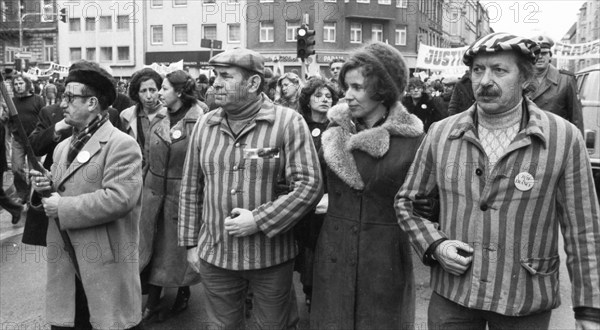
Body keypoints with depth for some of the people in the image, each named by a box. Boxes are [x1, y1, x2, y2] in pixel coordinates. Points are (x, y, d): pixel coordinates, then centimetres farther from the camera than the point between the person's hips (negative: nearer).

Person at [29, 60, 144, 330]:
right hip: (64, 267, 7)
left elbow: (119, 198, -24)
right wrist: (46, 187, -1)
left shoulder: (121, 145, -12)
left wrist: (63, 207, -17)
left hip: (106, 268, -7)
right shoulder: (63, 147, 15)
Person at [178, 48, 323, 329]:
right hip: (214, 255, 4)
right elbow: (191, 189, 10)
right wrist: (190, 242, 9)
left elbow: (309, 185, -15)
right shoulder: (204, 125, 4)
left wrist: (259, 221, -20)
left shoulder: (288, 123, -10)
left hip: (271, 256, -3)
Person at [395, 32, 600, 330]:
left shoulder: (564, 138, -9)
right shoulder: (440, 134, -3)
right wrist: (434, 245, -7)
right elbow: (406, 201, 8)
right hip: (451, 295, 2)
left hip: (526, 304, -1)